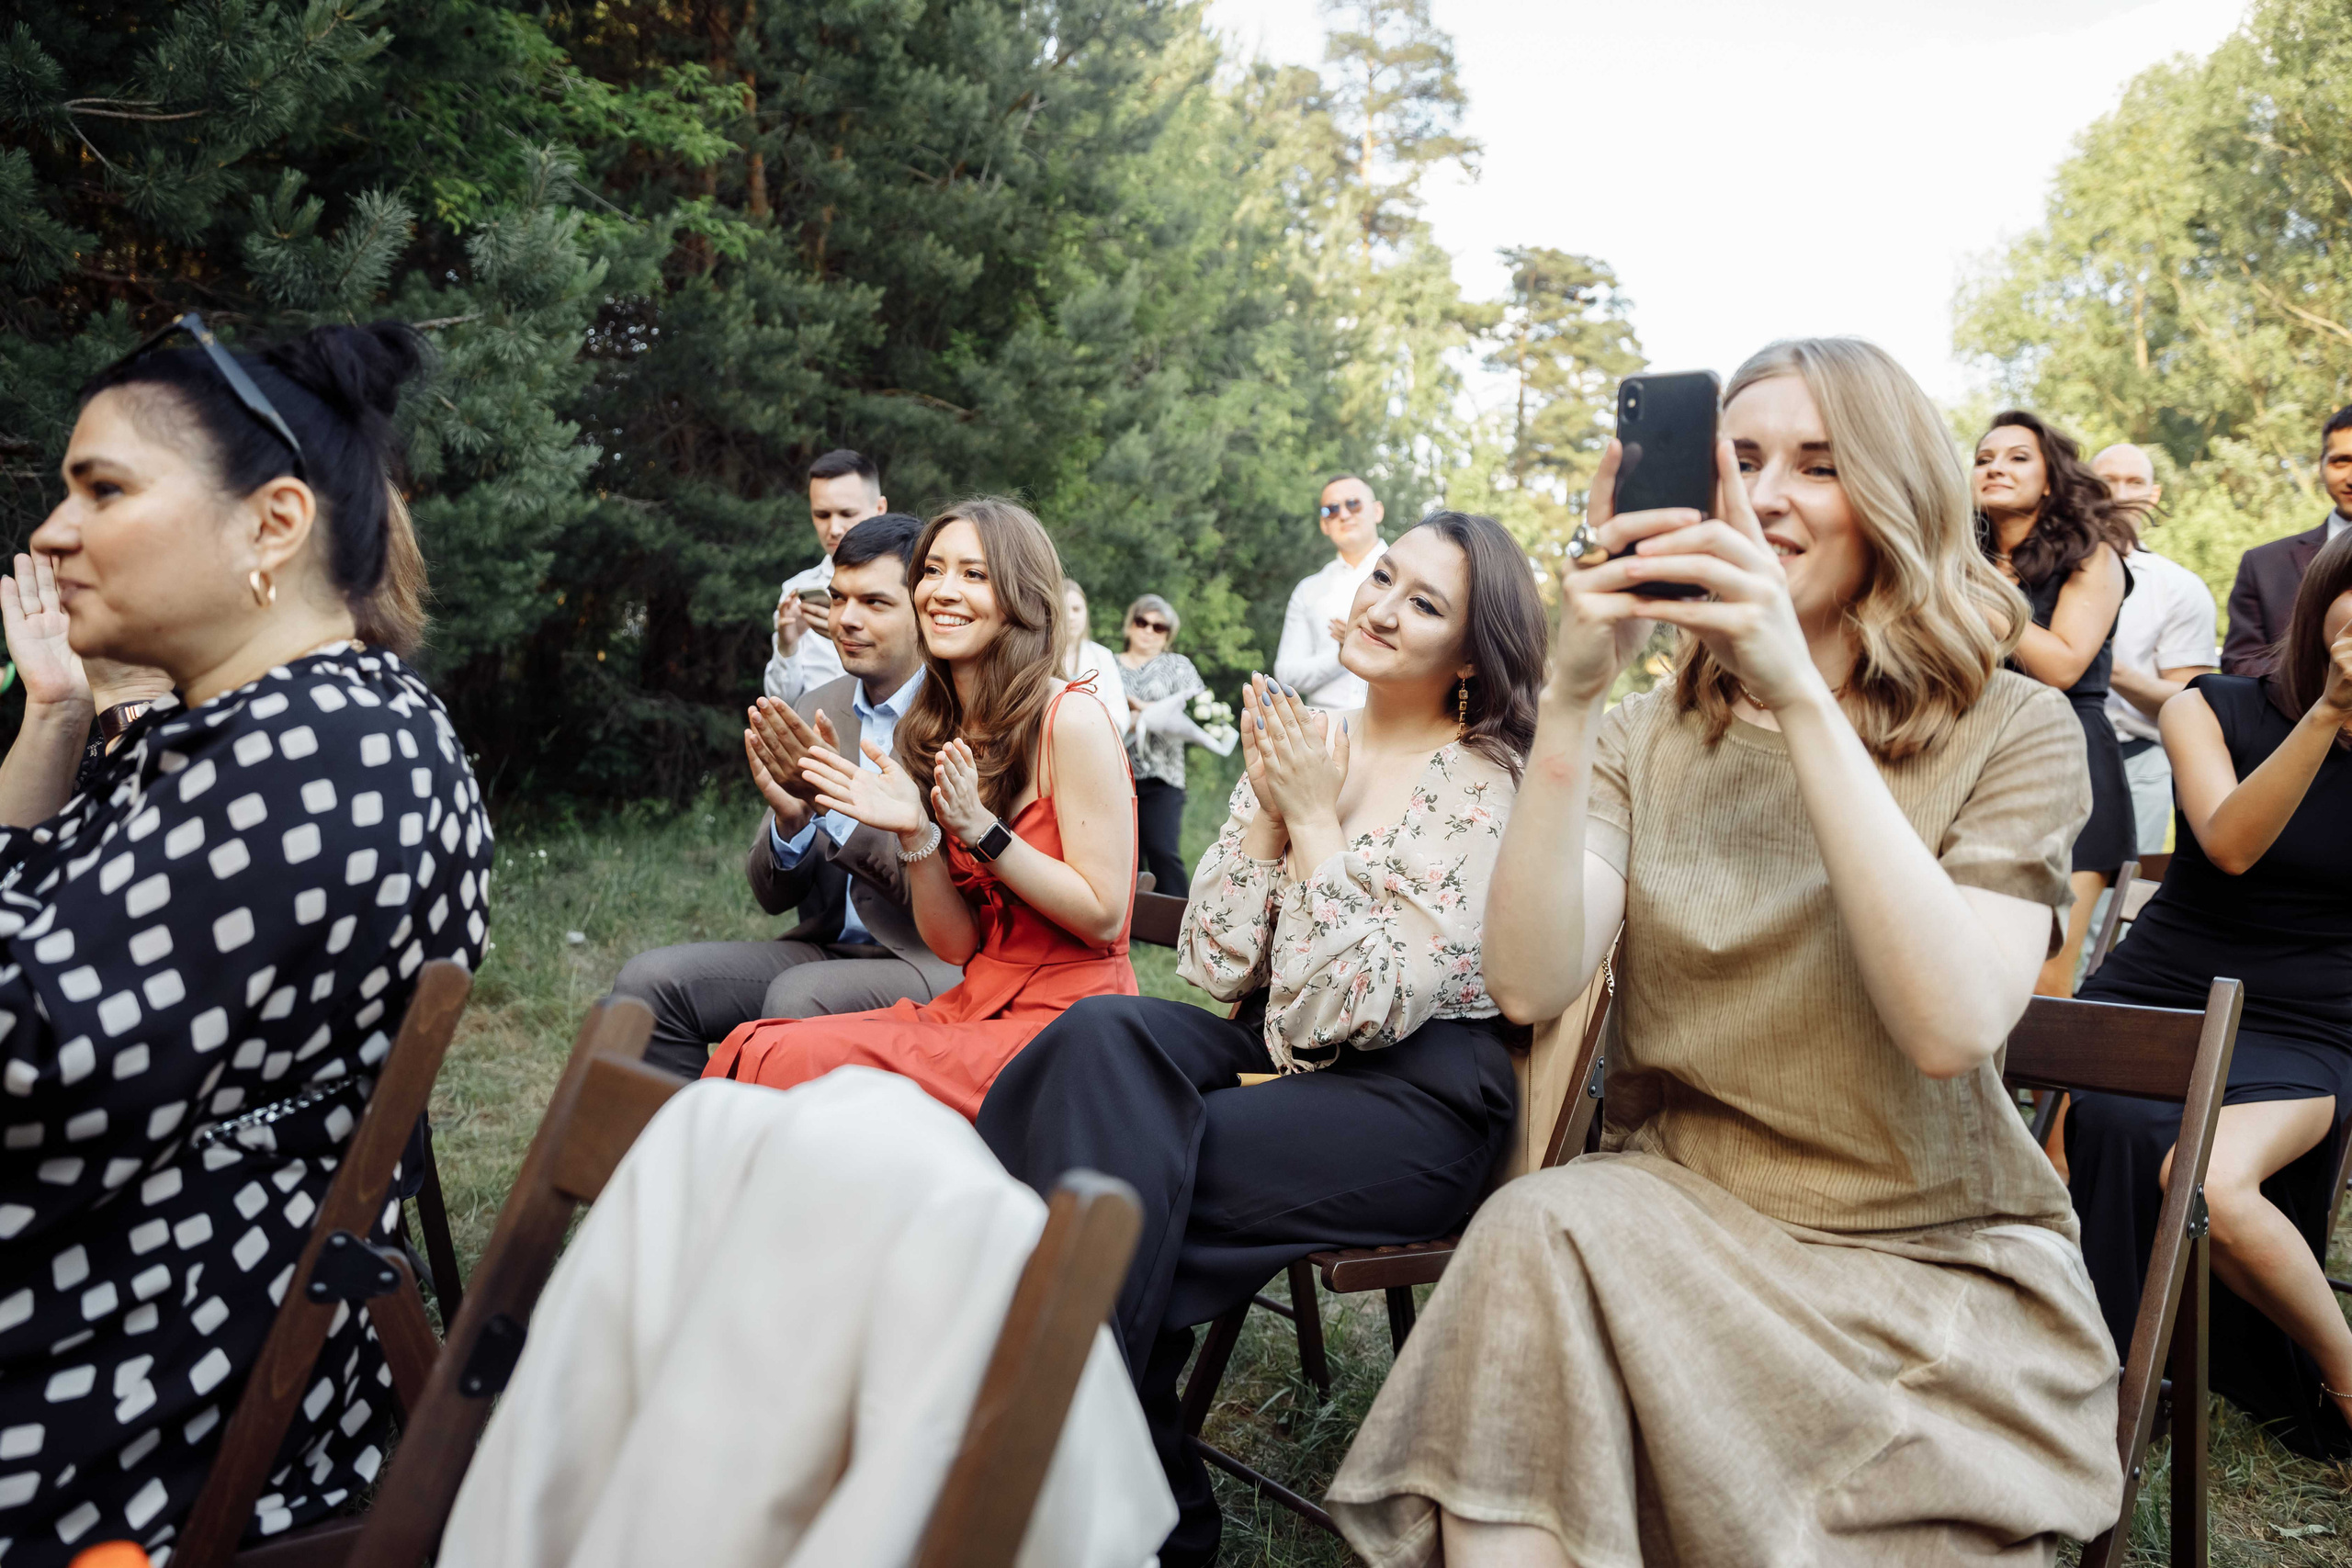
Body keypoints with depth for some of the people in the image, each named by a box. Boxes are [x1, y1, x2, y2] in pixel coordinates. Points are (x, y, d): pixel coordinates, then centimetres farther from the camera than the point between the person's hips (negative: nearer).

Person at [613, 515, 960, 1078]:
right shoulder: (813, 713, 9)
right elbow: (773, 895, 9)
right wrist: (790, 819, -14)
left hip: (938, 963, -6)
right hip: (824, 949, 6)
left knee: (799, 997, -33)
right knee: (649, 980, -11)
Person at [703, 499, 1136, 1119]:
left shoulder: (1072, 720, -11)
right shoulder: (933, 732, 10)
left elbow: (1105, 917, -12)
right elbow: (956, 945, 7)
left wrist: (979, 828, -18)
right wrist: (916, 832, -10)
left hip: (1065, 1020, -6)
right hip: (975, 1007, 6)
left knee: (803, 1060, -22)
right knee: (756, 1049, -14)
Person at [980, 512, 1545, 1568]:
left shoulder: (1485, 787, -9)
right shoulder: (1301, 744, 8)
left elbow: (1371, 1008, -17)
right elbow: (1216, 967, 3)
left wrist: (1316, 821, -13)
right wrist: (1268, 808, -7)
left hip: (1417, 1101, -6)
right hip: (1282, 1057, 6)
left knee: (1104, 1184, -25)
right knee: (1106, 1034, -25)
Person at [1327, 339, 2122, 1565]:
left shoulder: (2011, 731, -1)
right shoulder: (1650, 737, 6)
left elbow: (1953, 1026, -20)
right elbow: (1529, 984, -11)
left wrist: (1800, 696, -26)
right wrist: (1572, 699, -21)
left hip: (1934, 1262, -2)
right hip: (1679, 1219, 3)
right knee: (1535, 1231, -29)